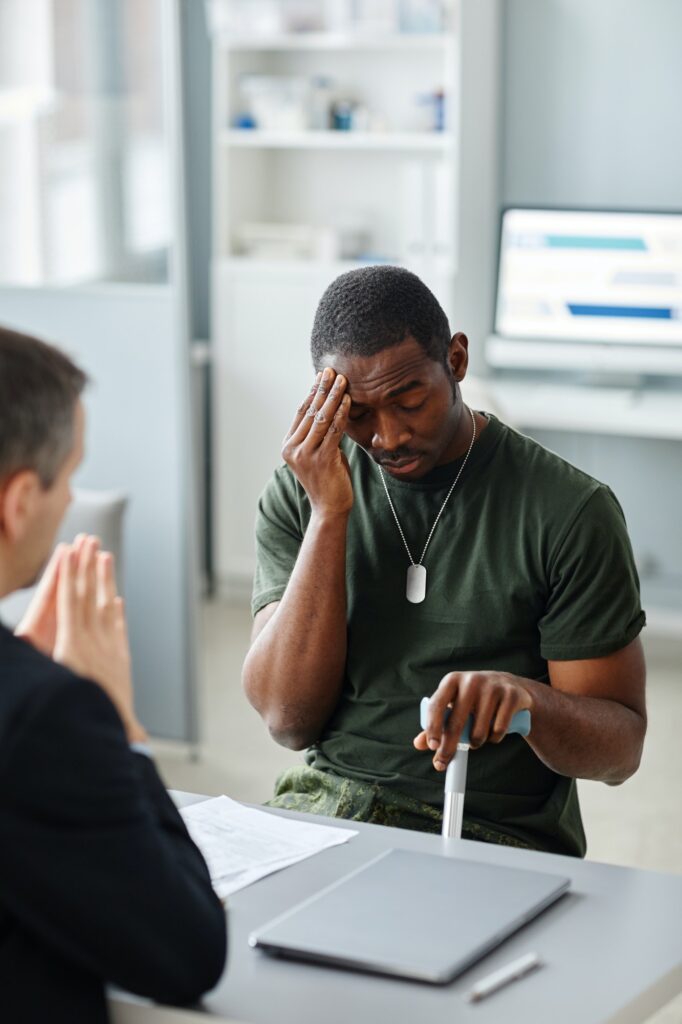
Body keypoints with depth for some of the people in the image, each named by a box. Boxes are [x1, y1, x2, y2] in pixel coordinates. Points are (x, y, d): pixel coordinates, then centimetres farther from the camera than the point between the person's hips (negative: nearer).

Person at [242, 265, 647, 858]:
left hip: (499, 835, -3)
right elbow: (288, 719, -4)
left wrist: (526, 698, -26)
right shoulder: (298, 497, 5)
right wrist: (330, 512, -10)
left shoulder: (570, 511, -5)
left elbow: (621, 748, -2)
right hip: (328, 804, 3)